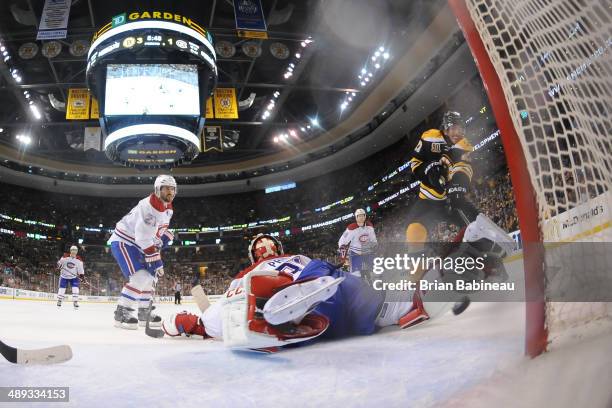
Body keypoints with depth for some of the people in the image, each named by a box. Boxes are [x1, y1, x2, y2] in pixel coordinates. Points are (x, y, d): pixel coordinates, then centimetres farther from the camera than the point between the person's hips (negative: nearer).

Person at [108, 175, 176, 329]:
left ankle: (144, 312, 21)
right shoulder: (148, 206, -27)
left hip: (137, 244, 10)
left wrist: (165, 237, 2)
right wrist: (155, 260, -29)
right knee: (140, 277, -22)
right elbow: (144, 238, -30)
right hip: (122, 241, -10)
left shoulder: (168, 209, 5)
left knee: (151, 276, 10)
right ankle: (122, 312, -13)